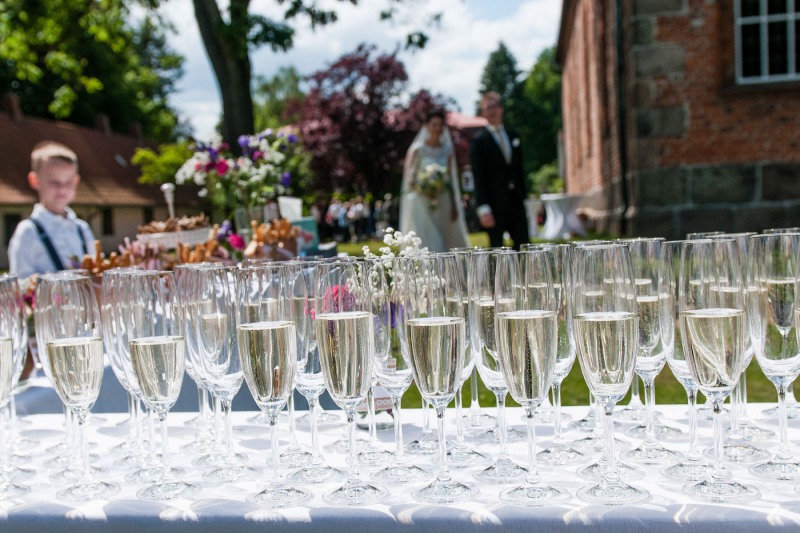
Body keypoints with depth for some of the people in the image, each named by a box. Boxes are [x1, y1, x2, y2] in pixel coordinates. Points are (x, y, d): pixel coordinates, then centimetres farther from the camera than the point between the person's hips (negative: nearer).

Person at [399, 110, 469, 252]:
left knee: (447, 242, 4)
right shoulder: (417, 149, -2)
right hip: (422, 204, -4)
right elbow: (409, 179, -3)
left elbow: (452, 180, 12)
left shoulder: (448, 150, 9)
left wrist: (454, 205, 7)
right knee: (424, 243, -9)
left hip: (443, 205, 4)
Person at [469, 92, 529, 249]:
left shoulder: (514, 136, 15)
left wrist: (524, 197, 12)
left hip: (516, 201, 5)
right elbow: (478, 177, -9)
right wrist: (483, 208, -16)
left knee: (523, 245, 1)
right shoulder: (479, 141, -3)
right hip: (495, 205, -5)